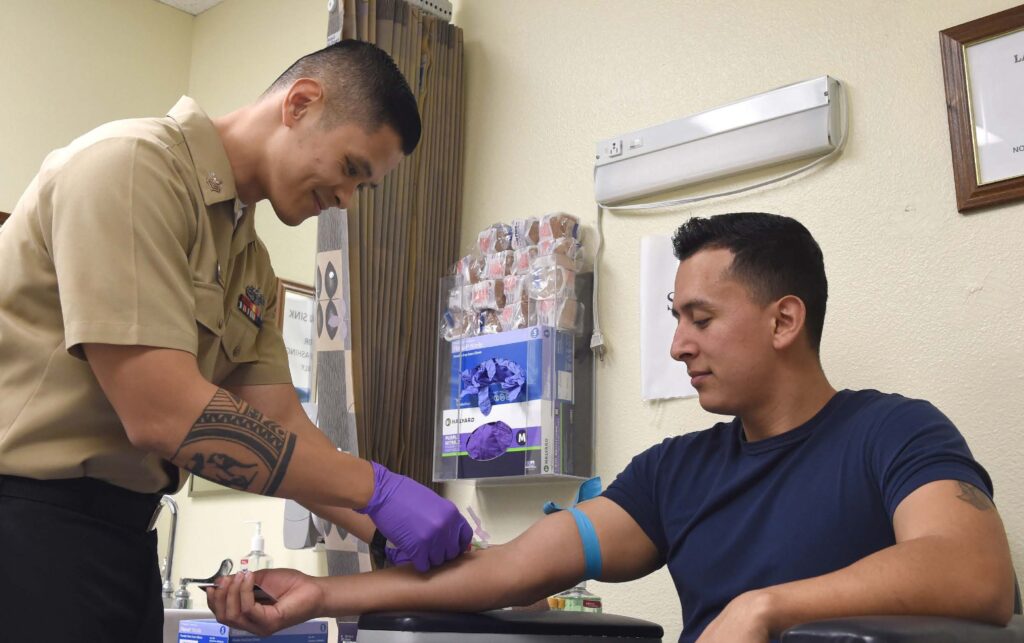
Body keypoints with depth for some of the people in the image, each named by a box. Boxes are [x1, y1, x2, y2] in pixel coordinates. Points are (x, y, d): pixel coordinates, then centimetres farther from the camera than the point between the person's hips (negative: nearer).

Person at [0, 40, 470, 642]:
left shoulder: (253, 265, 10)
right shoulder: (131, 163, -16)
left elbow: (282, 426, 7)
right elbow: (162, 415, -24)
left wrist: (401, 533, -3)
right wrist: (377, 489, -21)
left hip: (120, 533, 9)